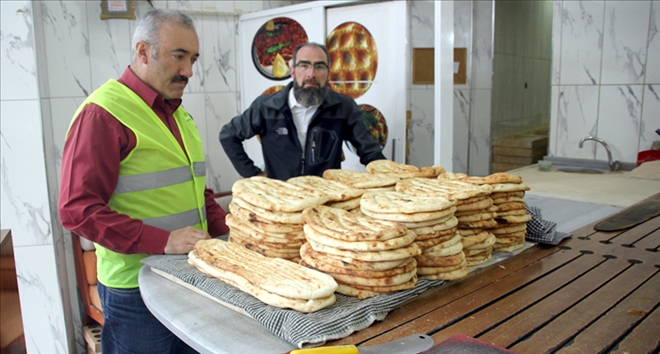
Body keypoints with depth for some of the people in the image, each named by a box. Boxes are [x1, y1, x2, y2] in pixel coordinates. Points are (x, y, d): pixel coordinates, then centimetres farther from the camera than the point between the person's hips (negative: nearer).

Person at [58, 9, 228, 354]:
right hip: (136, 288, -7)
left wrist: (228, 231, 4)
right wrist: (163, 241, -25)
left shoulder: (176, 112, 12)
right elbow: (77, 209, -18)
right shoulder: (103, 112, -14)